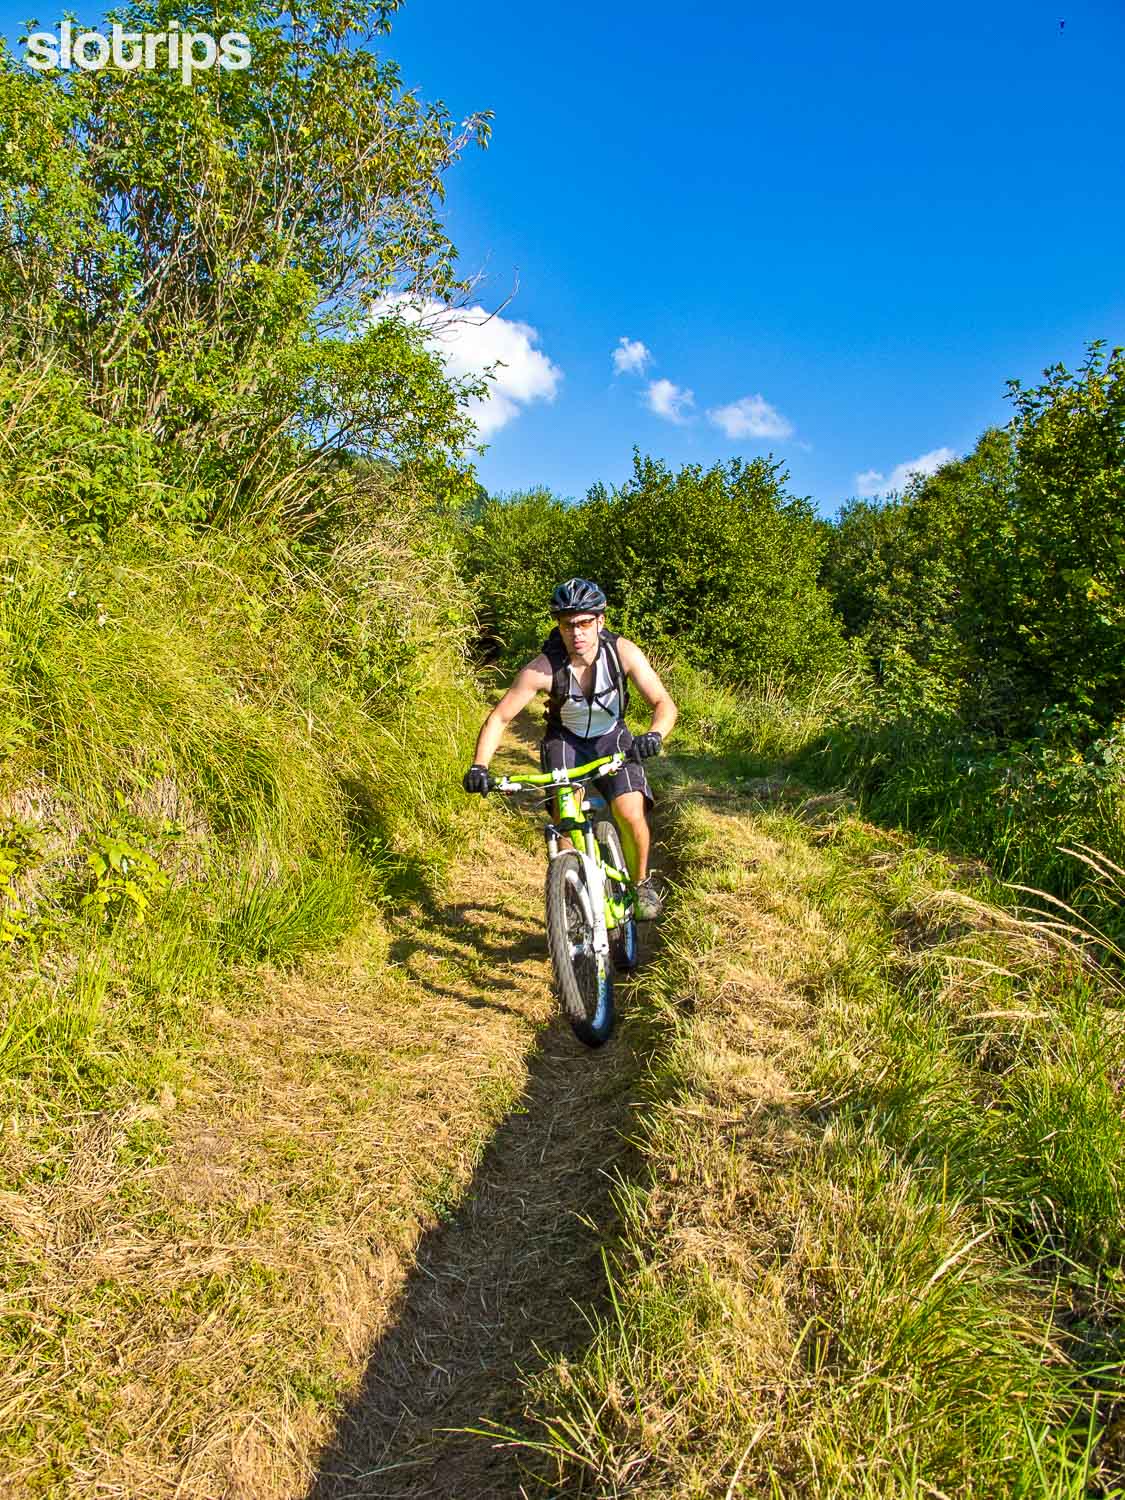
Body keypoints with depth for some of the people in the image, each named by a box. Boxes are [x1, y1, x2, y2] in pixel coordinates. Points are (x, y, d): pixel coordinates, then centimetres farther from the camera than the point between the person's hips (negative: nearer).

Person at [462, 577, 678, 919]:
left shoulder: (623, 652, -26)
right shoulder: (542, 669, -28)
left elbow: (665, 704, -25)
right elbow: (498, 718, -22)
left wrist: (654, 735, -46)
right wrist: (479, 766, -36)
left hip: (611, 737, 1)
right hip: (565, 740, 0)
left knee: (631, 813, -20)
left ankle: (641, 882, 8)